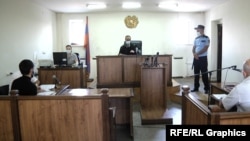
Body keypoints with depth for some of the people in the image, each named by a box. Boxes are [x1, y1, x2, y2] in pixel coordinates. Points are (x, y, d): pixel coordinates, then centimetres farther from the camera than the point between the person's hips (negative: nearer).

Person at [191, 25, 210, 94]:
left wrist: (197, 54, -17)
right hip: (196, 58, 6)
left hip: (203, 58, -6)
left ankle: (207, 88, 5)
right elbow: (193, 48, 12)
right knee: (196, 73, 10)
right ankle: (196, 87, 19)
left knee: (204, 74, -3)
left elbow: (205, 48, -14)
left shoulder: (206, 38, -6)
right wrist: (194, 54, -8)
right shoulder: (196, 38, 12)